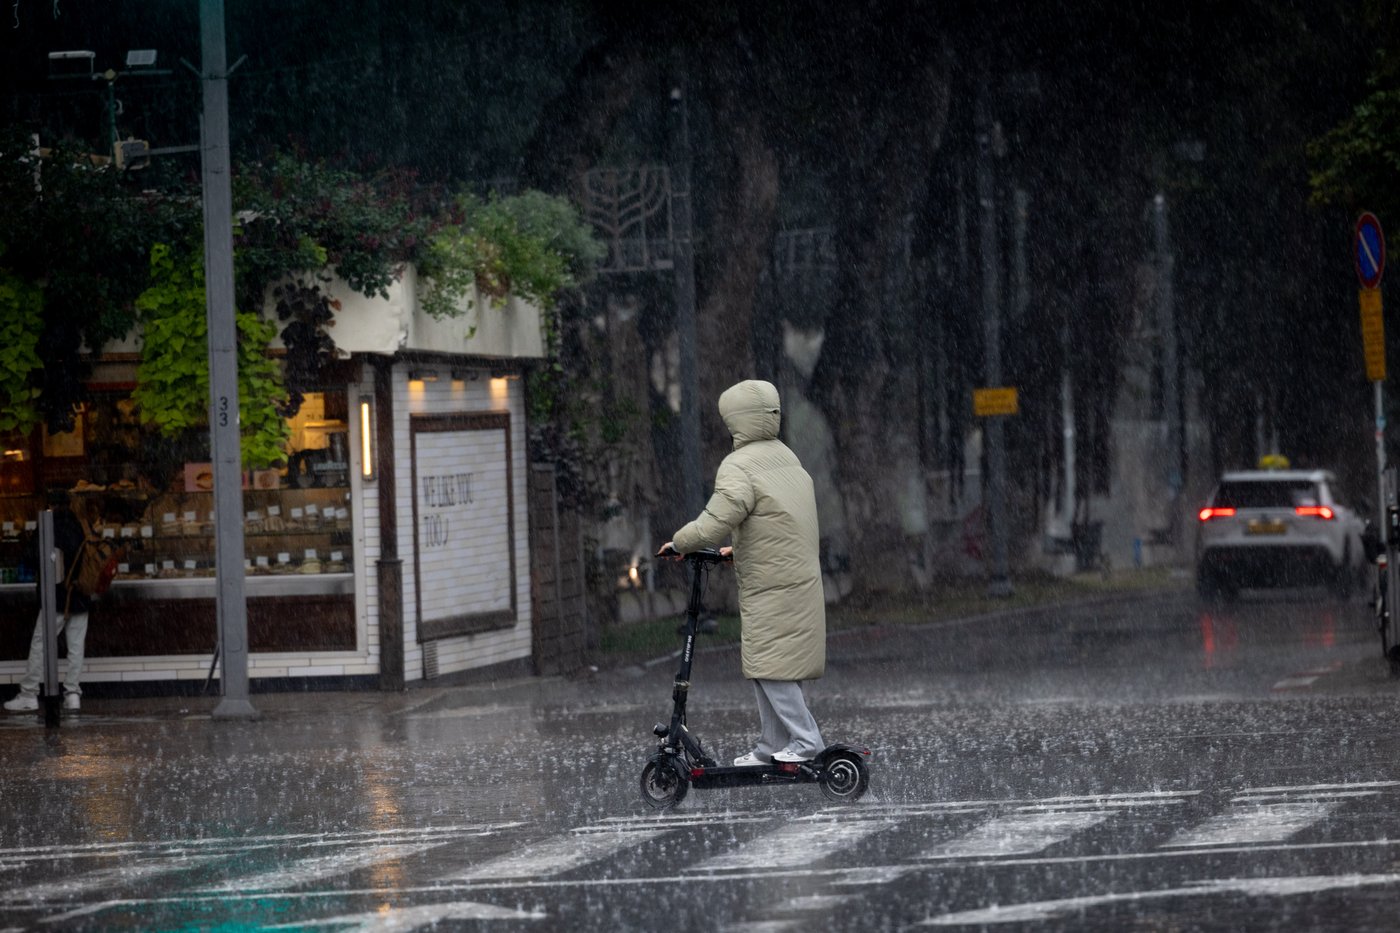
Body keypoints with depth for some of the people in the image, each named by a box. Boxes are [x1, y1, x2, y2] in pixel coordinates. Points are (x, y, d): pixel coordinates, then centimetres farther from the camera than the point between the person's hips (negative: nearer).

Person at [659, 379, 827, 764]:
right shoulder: (787, 457, 15)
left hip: (771, 587, -9)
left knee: (770, 666, -5)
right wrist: (738, 550, 28)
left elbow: (714, 524, -22)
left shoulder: (740, 466, -15)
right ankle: (771, 746, 17)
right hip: (801, 582, 9)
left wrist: (679, 543, -4)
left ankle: (806, 743, -7)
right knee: (761, 663, 14)